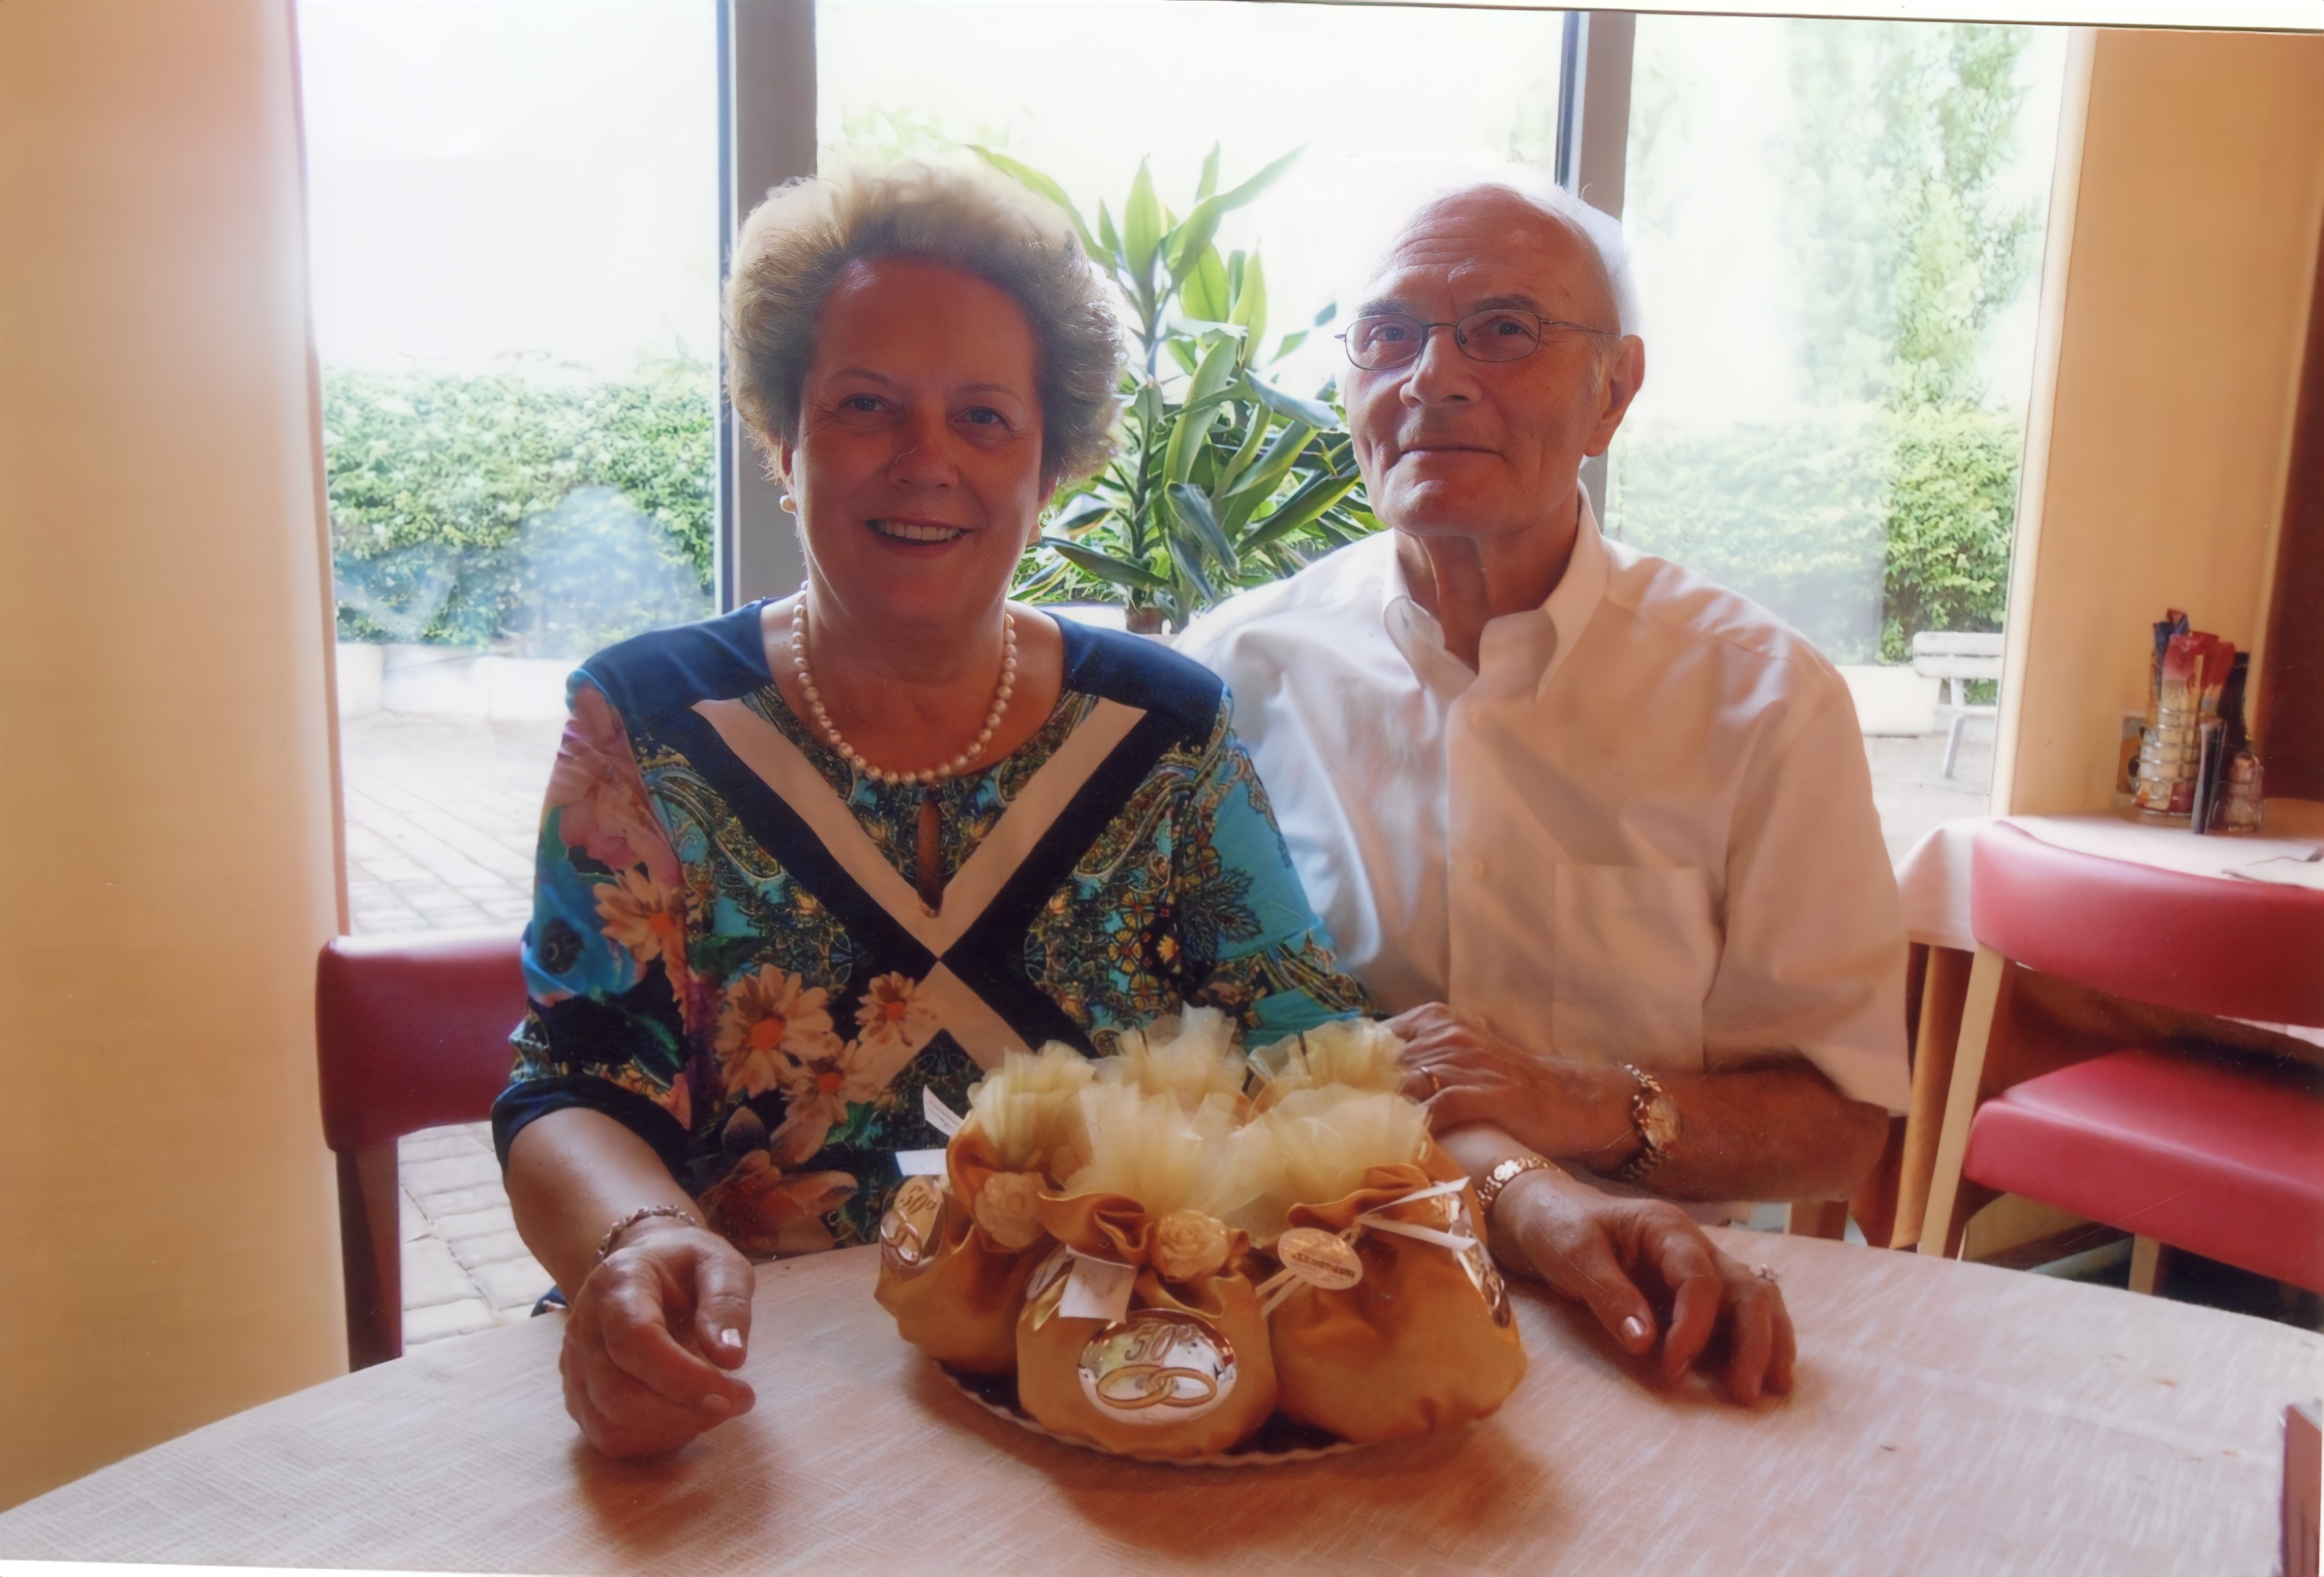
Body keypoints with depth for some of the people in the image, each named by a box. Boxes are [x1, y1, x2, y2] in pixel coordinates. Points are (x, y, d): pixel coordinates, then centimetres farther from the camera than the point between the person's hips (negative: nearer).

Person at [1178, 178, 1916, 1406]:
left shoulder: (1761, 696, 0)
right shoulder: (1235, 673, 1)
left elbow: (1841, 1121, 3)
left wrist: (1588, 1112, -17)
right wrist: (1519, 1193, -17)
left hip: (1650, 1306, 0)